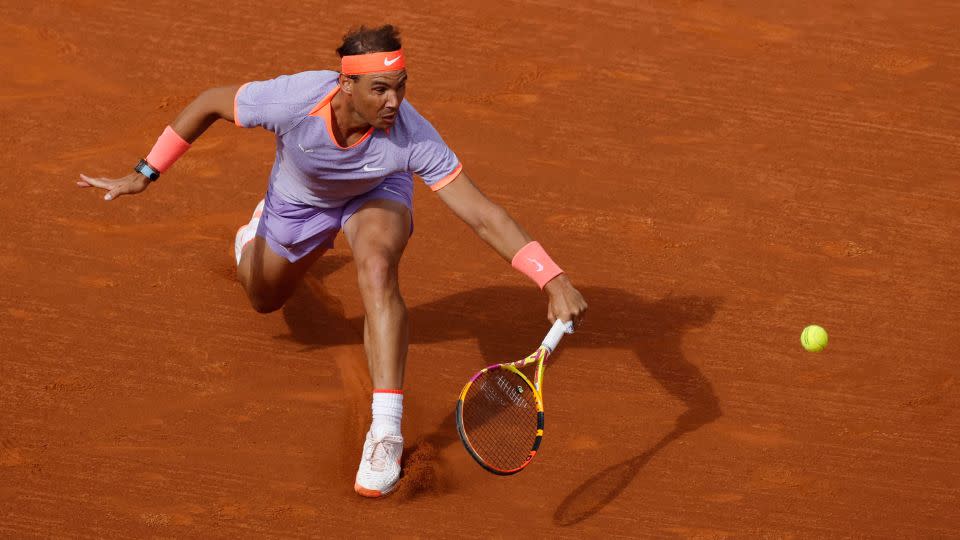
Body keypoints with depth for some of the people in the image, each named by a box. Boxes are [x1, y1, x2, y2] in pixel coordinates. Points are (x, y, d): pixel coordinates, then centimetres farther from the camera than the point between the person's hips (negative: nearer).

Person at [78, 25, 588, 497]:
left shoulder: (411, 135, -42)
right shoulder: (292, 99, -42)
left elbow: (482, 214, -40)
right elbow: (209, 102, -22)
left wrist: (554, 281, -48)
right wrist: (143, 175, -21)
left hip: (376, 193, -2)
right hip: (299, 199, 2)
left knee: (377, 269, -35)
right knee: (263, 300, 25)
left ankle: (386, 432, -32)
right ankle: (260, 227, 62)